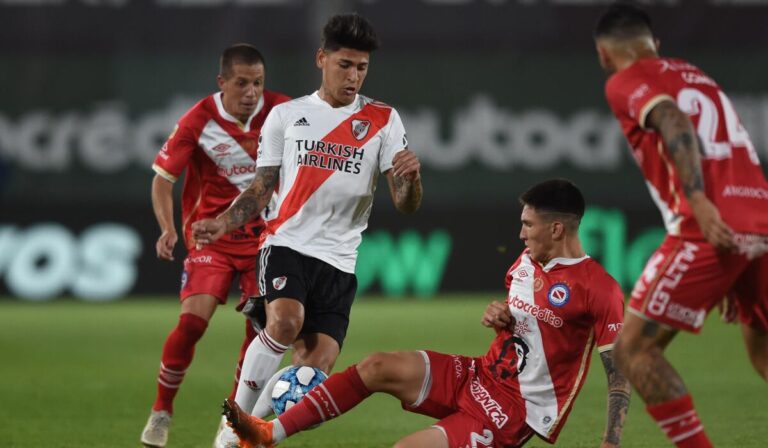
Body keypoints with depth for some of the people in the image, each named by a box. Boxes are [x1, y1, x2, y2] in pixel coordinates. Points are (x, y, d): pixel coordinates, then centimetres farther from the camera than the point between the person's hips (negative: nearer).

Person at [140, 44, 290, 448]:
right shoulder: (198, 121, -13)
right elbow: (163, 179, -5)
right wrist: (167, 229, -20)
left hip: (264, 233, 2)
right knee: (192, 320, -17)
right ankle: (161, 412, 1)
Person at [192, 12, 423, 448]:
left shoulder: (383, 119, 5)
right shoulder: (286, 115, 8)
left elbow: (406, 204, 1)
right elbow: (261, 189, 13)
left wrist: (411, 176, -23)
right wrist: (223, 223, -5)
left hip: (339, 262, 1)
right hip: (288, 244, -1)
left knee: (314, 371, -9)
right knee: (285, 321, -30)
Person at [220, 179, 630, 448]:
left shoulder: (598, 289, -17)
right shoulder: (526, 262, 8)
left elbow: (620, 373, -15)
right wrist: (497, 318, 1)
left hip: (515, 413, -8)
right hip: (480, 377, 8)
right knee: (379, 367, -9)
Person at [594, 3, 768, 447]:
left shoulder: (626, 82, 8)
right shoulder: (697, 76, 28)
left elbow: (674, 121, -13)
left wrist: (700, 203, -24)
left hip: (711, 229, -7)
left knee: (634, 348, 0)